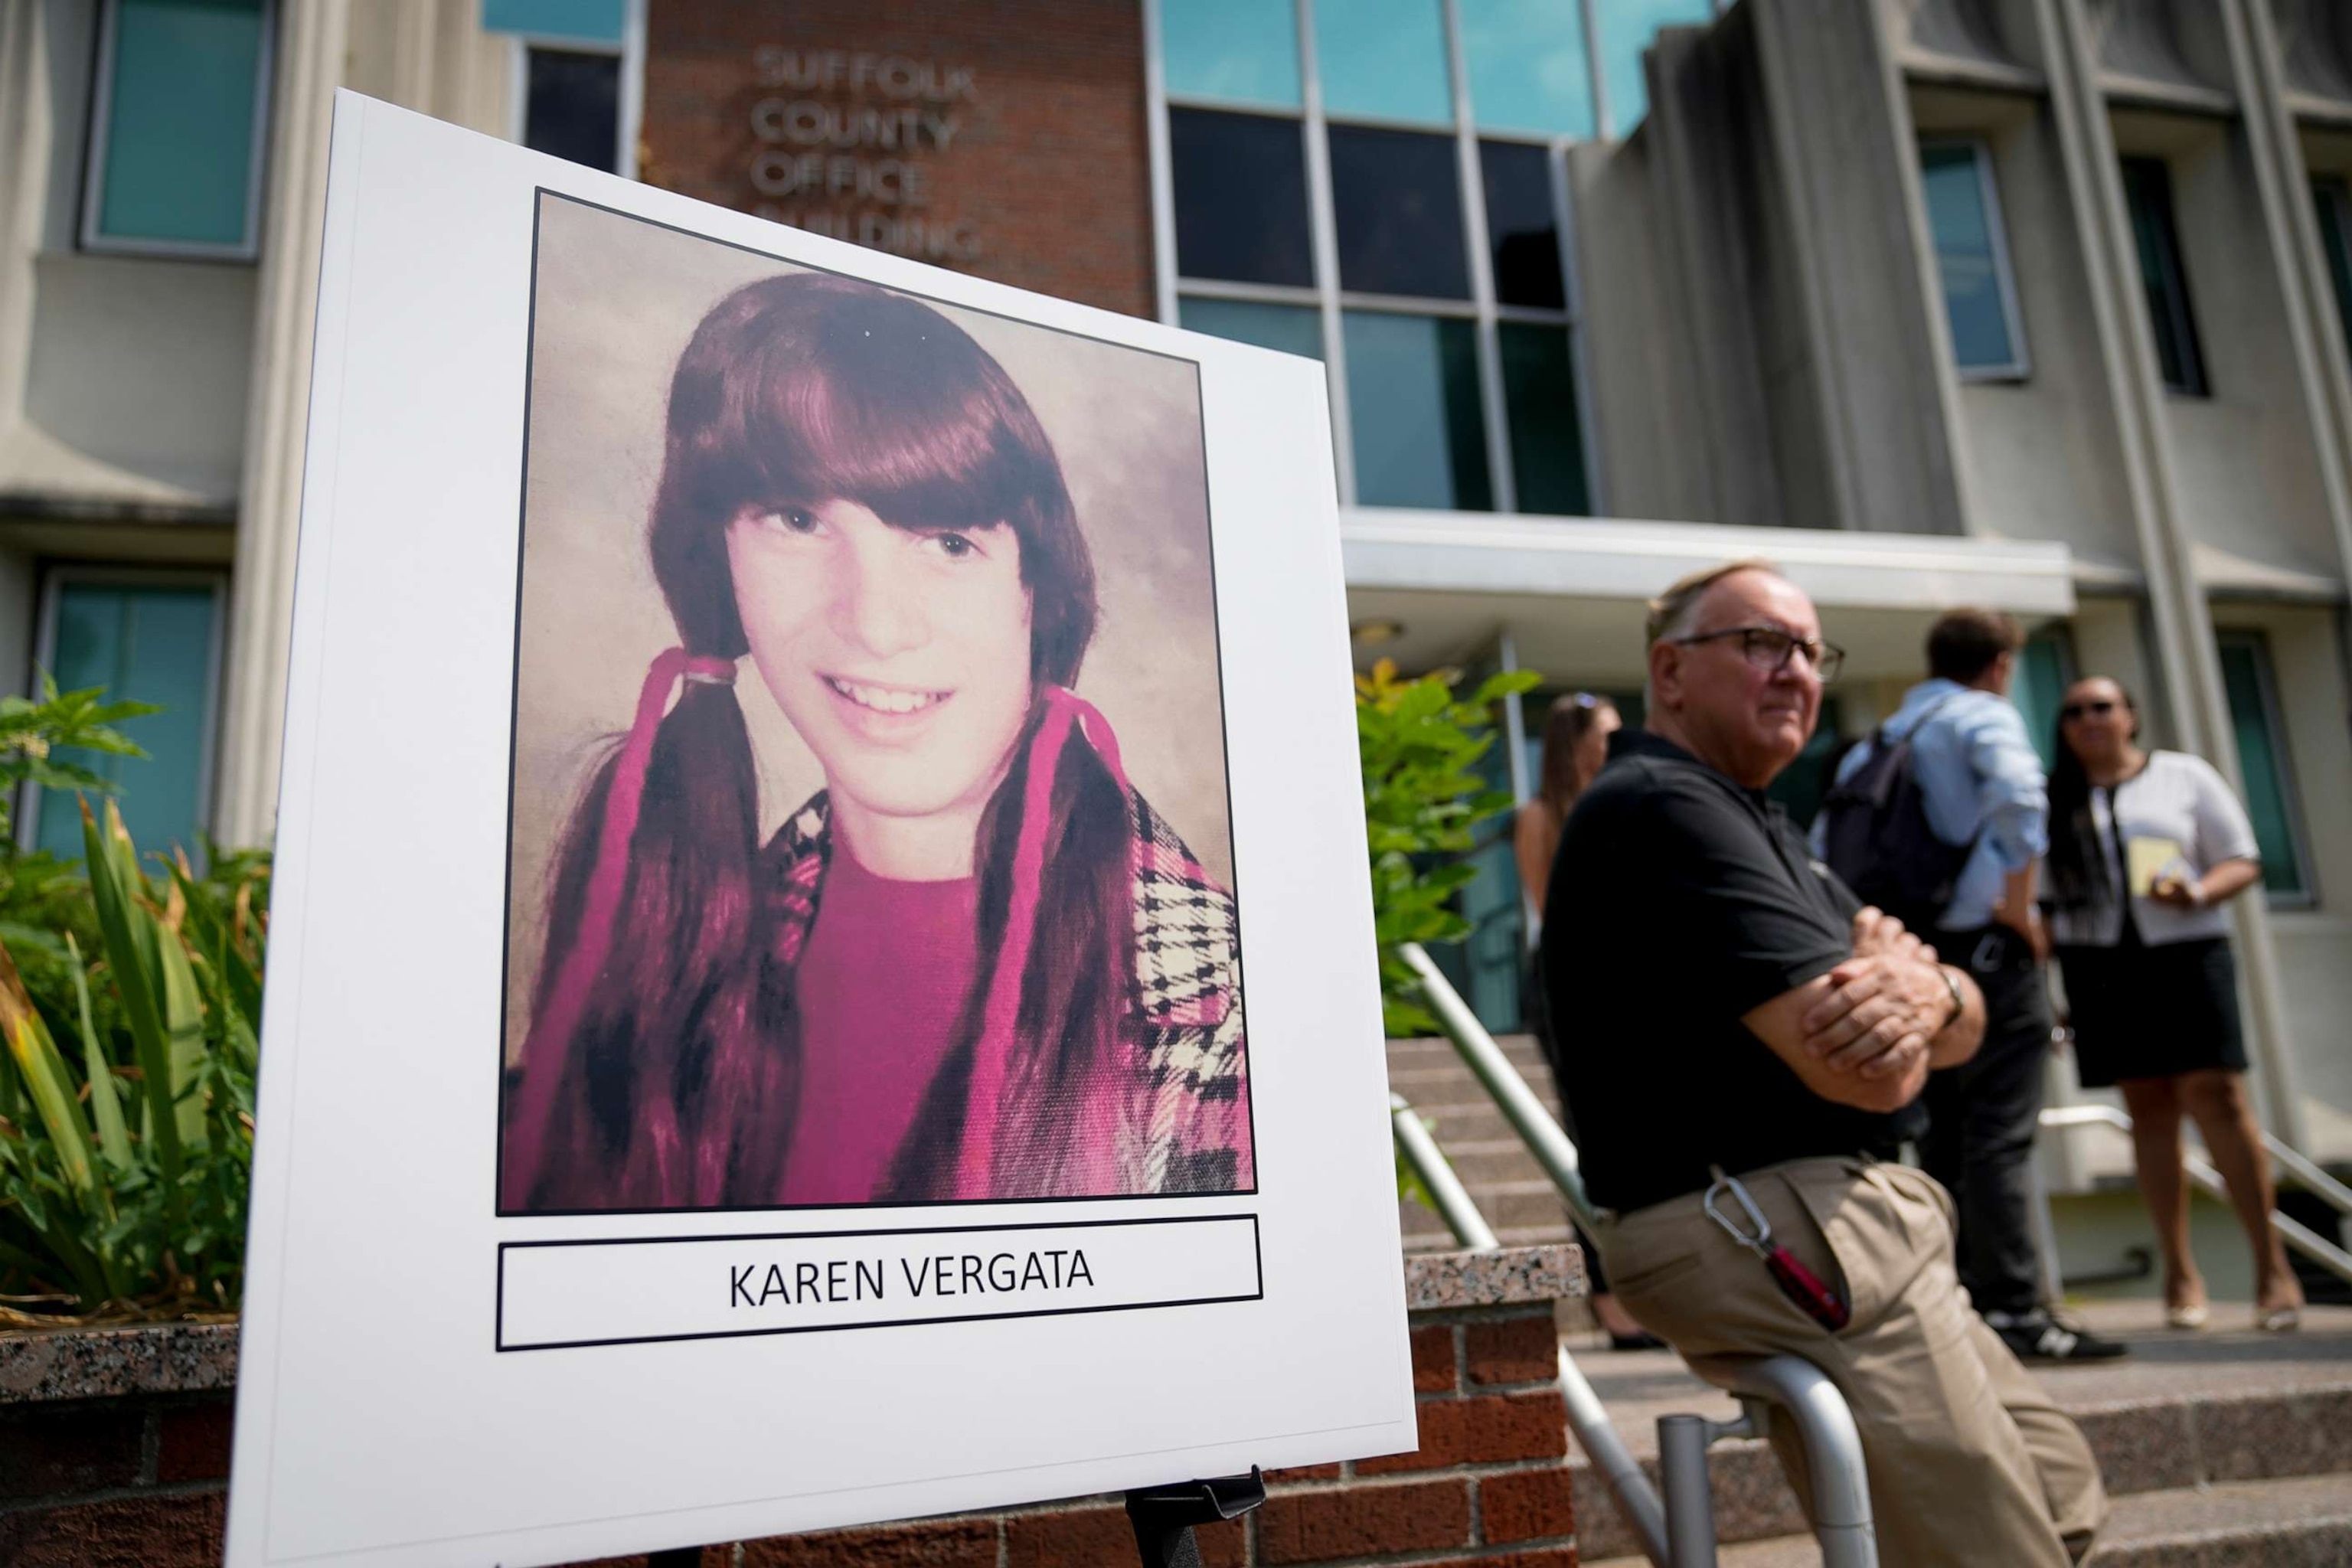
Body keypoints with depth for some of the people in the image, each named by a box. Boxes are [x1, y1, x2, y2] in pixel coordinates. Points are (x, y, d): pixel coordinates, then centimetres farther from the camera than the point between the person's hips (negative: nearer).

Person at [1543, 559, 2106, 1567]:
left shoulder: (1755, 826, 19)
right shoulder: (1663, 808, -15)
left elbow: (1964, 1030, 11)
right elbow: (1870, 1072, -23)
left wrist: (1928, 993, -15)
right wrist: (1910, 985, 1)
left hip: (1824, 1223, 11)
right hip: (1772, 1232, -11)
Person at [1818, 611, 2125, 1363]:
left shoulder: (1879, 740, 16)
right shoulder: (1986, 716, -3)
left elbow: (1821, 844, 14)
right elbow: (2019, 796, -24)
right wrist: (2019, 903, -15)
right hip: (1986, 948, -7)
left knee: (1942, 1140, 11)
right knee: (1999, 1136, -7)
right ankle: (2012, 1309, -8)